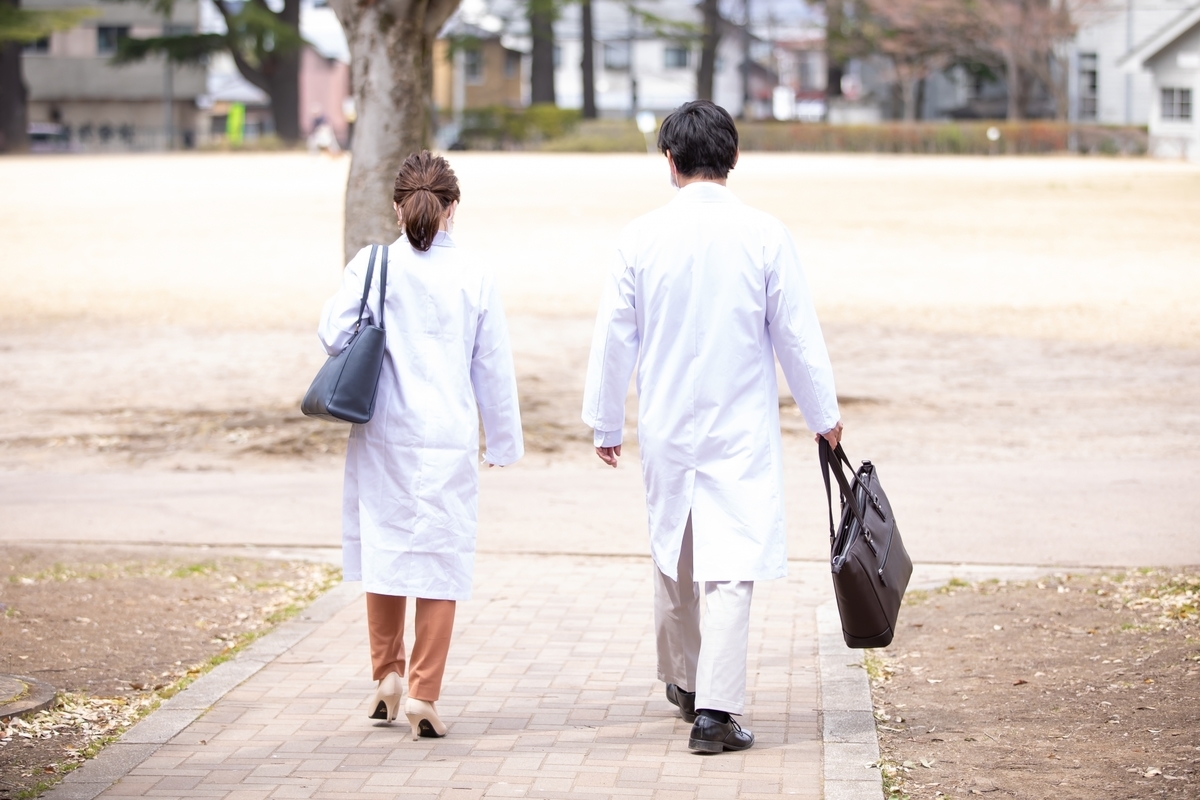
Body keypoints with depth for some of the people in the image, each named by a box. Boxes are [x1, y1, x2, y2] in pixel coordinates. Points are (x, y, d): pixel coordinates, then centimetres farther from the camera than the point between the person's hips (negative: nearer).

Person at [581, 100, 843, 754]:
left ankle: (683, 680, 37)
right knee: (730, 567, -4)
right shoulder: (764, 236, -9)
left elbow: (613, 337, 1)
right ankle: (715, 709, -12)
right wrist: (824, 416, 11)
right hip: (741, 431, -3)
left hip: (665, 428, 3)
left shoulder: (642, 237, -5)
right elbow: (798, 337, -3)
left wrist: (604, 422, 13)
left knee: (672, 559, 20)